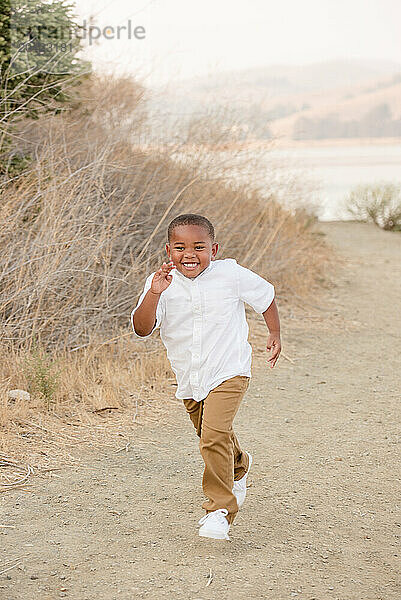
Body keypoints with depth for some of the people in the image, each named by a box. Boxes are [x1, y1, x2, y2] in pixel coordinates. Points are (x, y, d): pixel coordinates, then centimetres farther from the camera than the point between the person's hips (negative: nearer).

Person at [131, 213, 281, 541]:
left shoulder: (231, 275, -12)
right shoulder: (161, 284, -10)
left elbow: (266, 296, 7)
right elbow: (142, 329, -22)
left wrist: (275, 334, 11)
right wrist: (154, 294, -36)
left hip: (228, 372, -4)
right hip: (189, 379, 4)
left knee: (214, 435, -22)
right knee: (214, 438, 23)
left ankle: (220, 508, -10)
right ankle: (239, 465, 57)